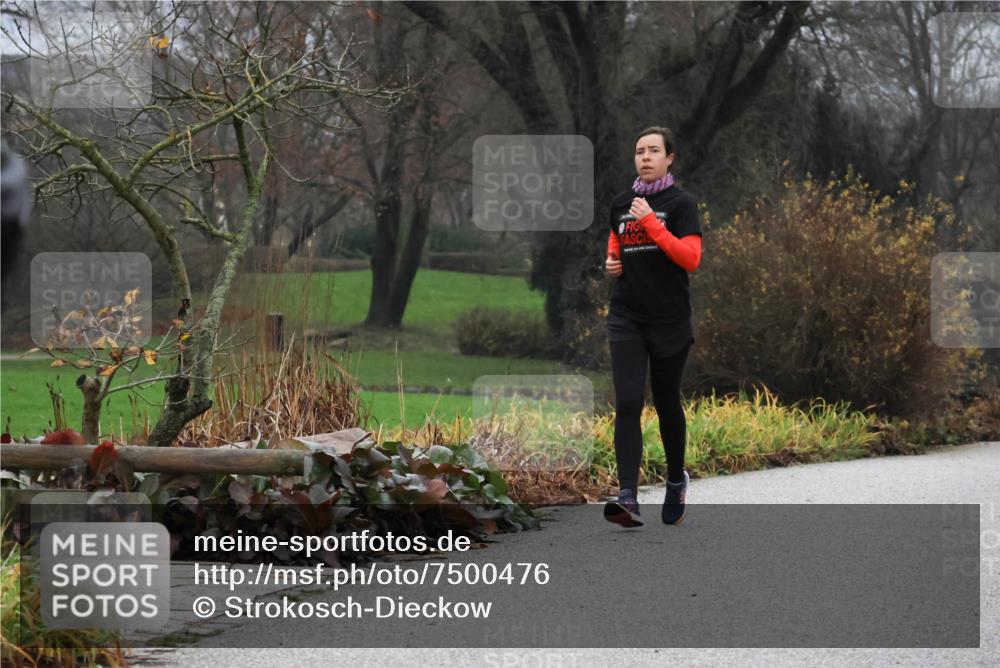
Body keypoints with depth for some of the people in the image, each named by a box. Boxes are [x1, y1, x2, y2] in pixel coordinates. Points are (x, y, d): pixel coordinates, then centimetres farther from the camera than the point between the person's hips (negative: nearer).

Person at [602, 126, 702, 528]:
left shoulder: (680, 203, -5)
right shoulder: (621, 203, 9)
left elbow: (690, 258, -17)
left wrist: (652, 222, -21)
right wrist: (612, 262, 5)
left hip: (669, 320, -3)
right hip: (626, 317, 3)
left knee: (667, 404, 11)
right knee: (627, 404, -12)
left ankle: (676, 481, 36)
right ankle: (628, 498, -21)